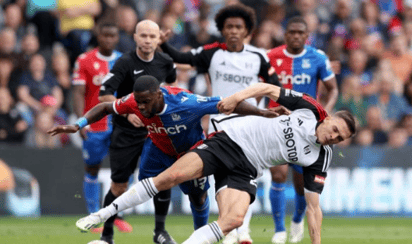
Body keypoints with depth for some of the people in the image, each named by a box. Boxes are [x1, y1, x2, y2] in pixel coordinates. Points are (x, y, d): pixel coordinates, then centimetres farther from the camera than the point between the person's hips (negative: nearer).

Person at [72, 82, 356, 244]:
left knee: (234, 220, -28)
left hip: (246, 170, 1)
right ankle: (103, 215, -9)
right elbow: (270, 89, 5)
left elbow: (314, 206, 3)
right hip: (230, 138, -1)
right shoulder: (310, 109, -2)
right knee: (172, 176, -19)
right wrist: (239, 96, -12)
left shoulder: (320, 159, 2)